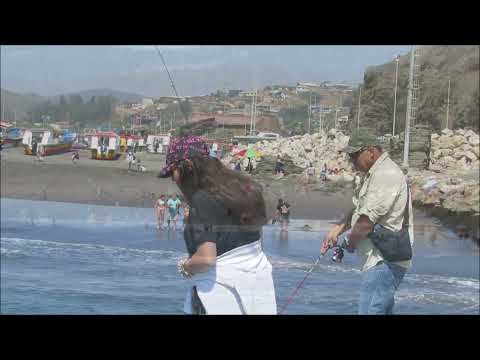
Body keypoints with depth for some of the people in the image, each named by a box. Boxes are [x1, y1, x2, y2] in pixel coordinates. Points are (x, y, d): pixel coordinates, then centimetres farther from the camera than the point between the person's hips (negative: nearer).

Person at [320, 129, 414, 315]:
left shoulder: (386, 175, -19)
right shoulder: (372, 174, 16)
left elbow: (366, 221, -21)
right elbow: (358, 209, 23)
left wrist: (350, 242, -4)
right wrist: (336, 230, 9)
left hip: (385, 262, -11)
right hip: (380, 260, 11)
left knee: (369, 310, -14)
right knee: (382, 308, 17)